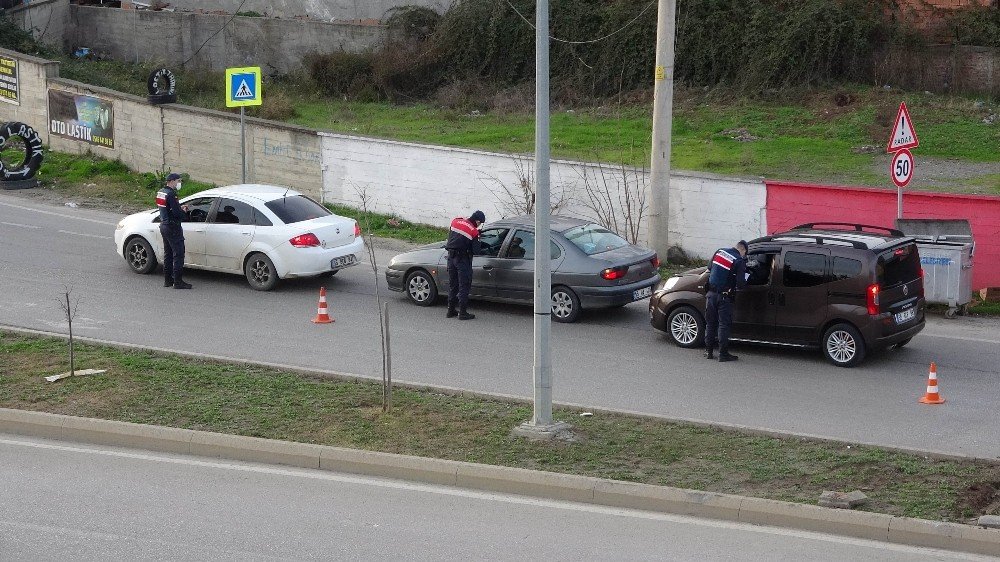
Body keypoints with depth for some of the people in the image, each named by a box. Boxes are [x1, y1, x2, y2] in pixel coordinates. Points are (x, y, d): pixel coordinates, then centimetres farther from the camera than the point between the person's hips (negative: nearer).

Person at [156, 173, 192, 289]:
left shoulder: (160, 192, 10)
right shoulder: (170, 194, -21)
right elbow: (176, 213, -25)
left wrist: (180, 207, 6)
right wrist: (184, 212, -5)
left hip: (164, 225, 10)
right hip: (172, 227, -10)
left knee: (168, 254, 17)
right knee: (178, 254, -5)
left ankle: (167, 280, 22)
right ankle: (177, 282, -5)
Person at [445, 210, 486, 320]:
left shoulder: (456, 221, 3)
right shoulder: (474, 231, -12)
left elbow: (450, 237, 12)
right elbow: (476, 251, -10)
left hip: (451, 257, 6)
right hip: (462, 259, -6)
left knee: (452, 285, 16)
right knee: (464, 286, 2)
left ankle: (451, 310, 22)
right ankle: (463, 313, 2)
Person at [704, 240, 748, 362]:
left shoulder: (720, 252, 6)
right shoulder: (739, 261, -11)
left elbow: (709, 268, 17)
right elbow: (740, 283, -14)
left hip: (711, 293, 5)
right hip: (723, 296, -5)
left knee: (710, 323, 14)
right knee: (723, 324, 1)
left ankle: (709, 351, 18)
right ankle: (723, 354, 2)